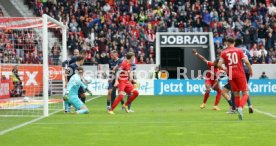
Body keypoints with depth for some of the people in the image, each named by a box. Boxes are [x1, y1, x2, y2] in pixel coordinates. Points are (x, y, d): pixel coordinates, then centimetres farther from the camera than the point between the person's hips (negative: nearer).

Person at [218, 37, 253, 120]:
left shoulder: (224, 53, 4)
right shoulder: (239, 50, 1)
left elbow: (219, 65, -5)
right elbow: (246, 62, -8)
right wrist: (250, 71, 6)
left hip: (231, 75, 2)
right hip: (240, 74, -2)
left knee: (236, 95, 14)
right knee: (245, 94, 0)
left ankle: (238, 109, 11)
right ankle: (240, 107, -24)